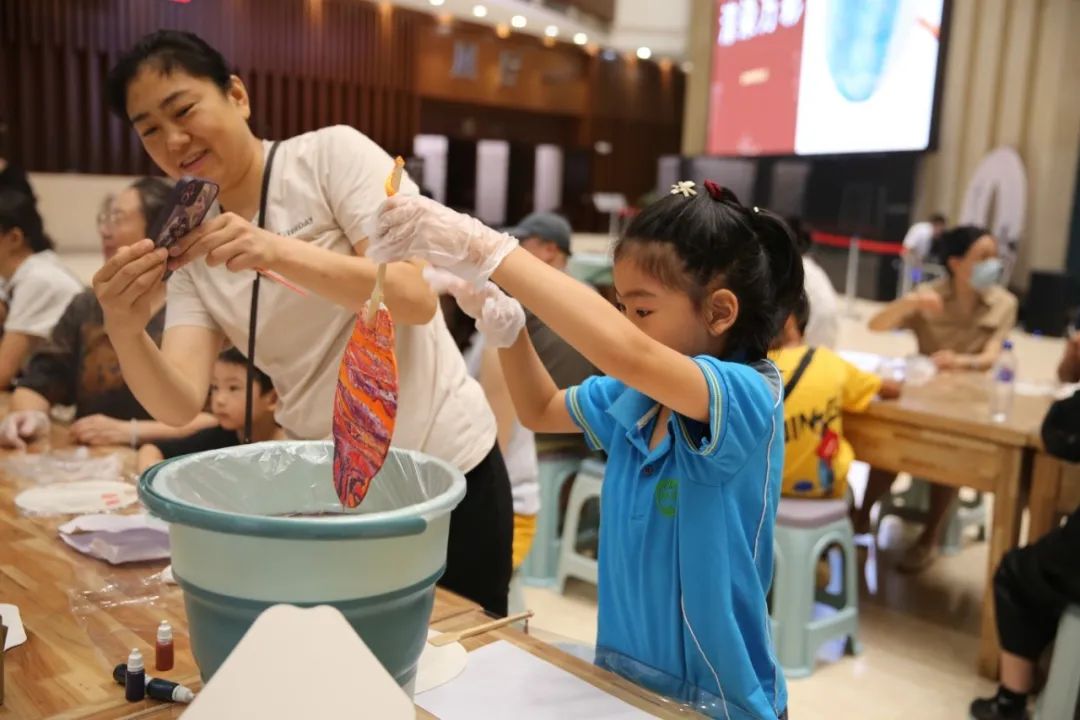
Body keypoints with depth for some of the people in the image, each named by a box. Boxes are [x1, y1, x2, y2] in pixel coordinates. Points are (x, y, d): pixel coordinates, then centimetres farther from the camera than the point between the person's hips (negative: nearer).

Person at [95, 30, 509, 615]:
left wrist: (275, 251, -32)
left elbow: (416, 298, -20)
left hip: (443, 467, -4)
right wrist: (124, 330, -27)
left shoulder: (333, 153, -9)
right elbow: (179, 406, -8)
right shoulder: (192, 252, 4)